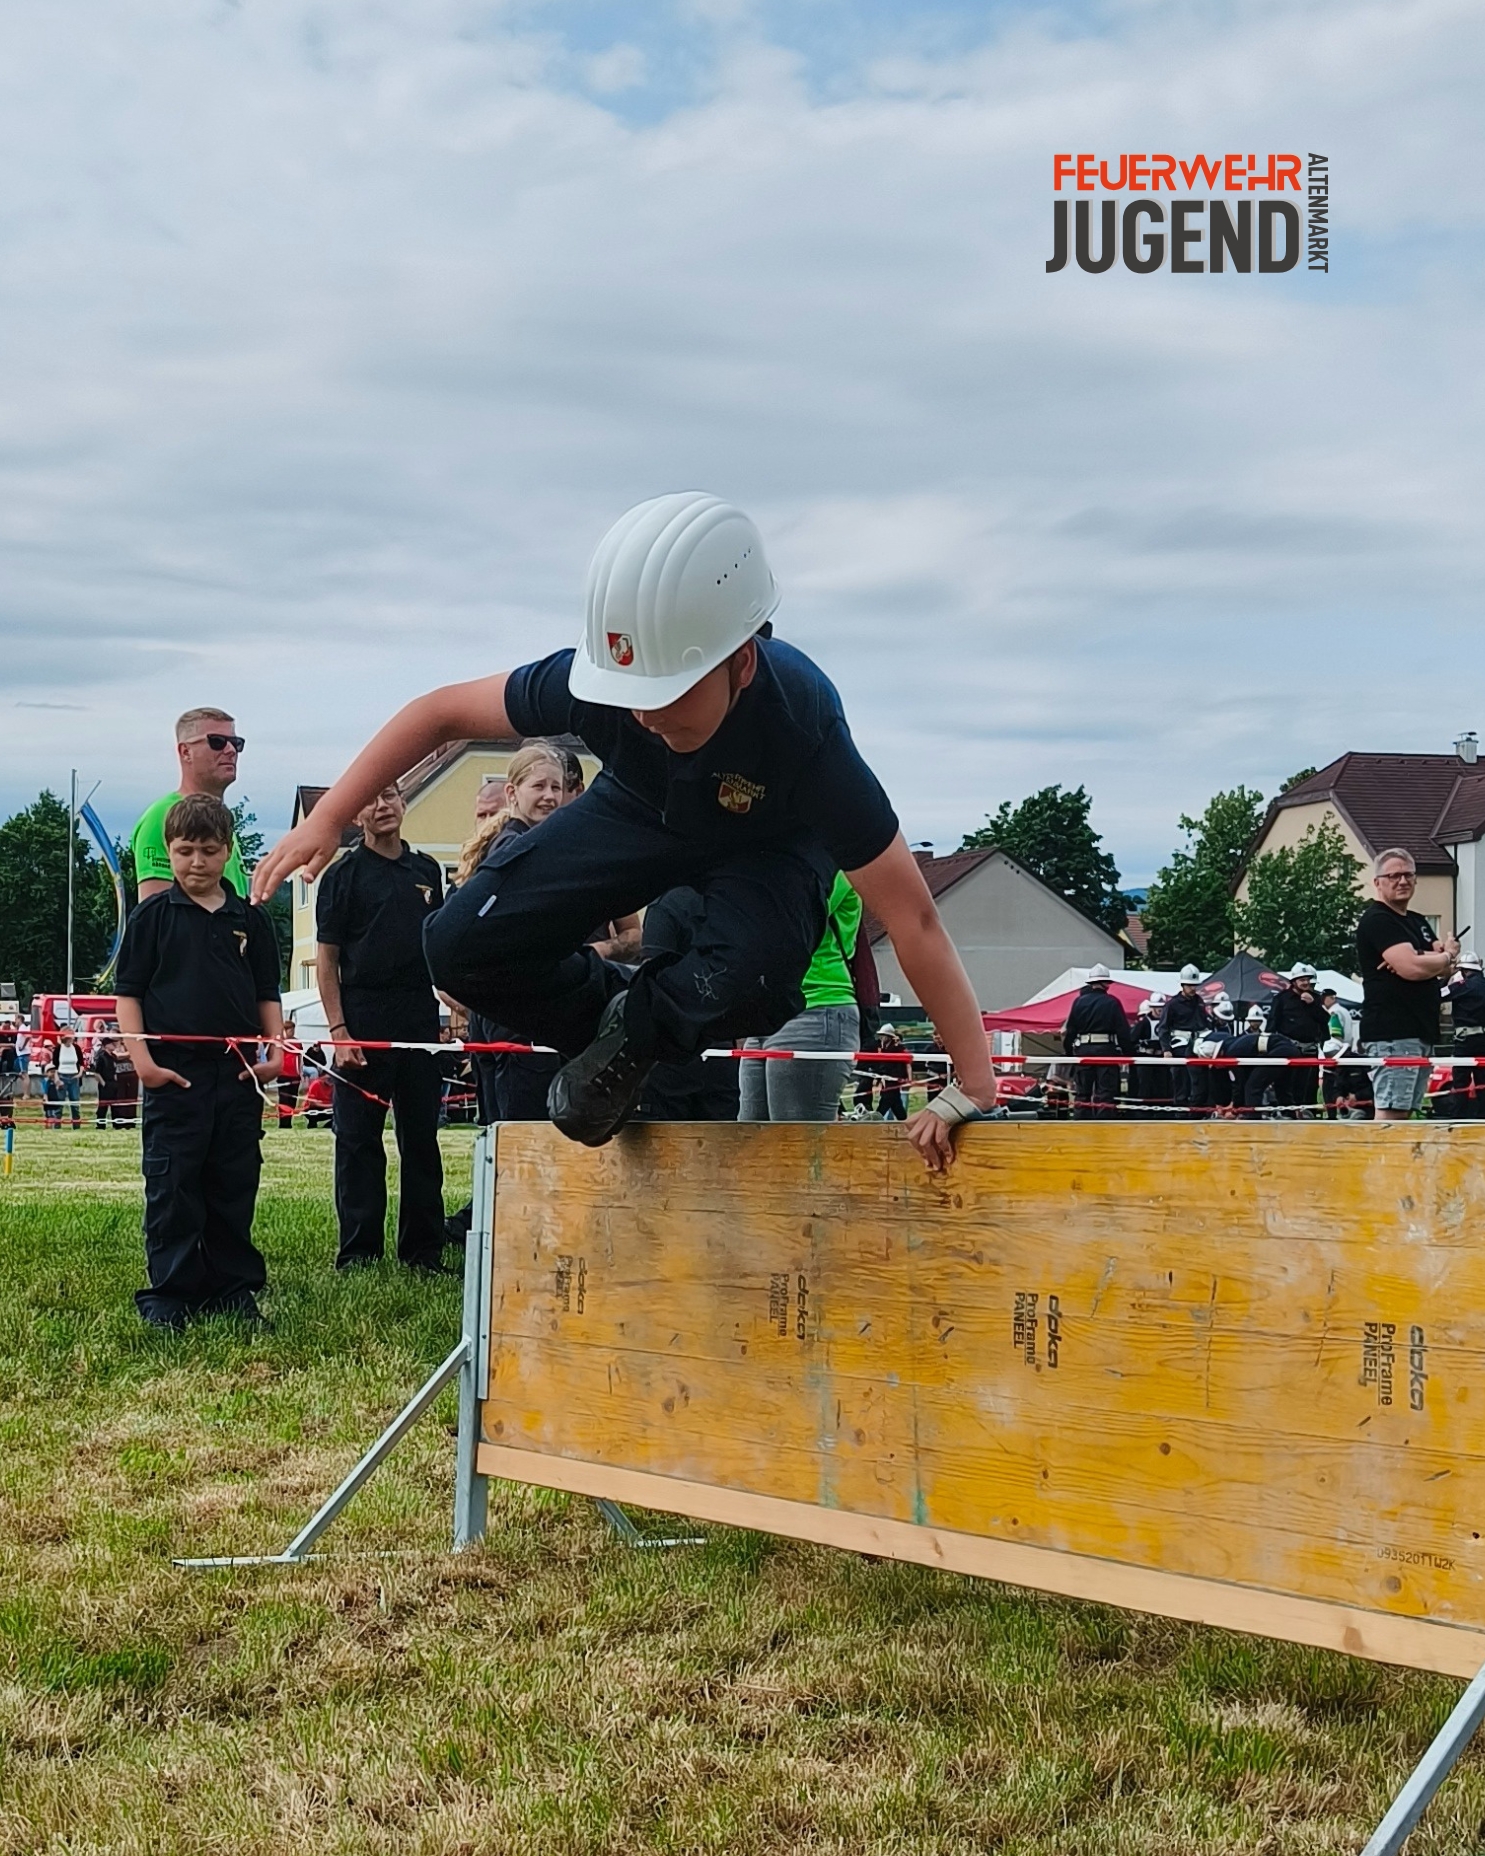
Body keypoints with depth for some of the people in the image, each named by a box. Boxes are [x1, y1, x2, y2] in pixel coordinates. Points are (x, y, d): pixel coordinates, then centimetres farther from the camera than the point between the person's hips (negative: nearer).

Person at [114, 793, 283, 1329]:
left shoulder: (250, 921, 10)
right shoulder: (153, 915, 2)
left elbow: (267, 995, 15)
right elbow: (128, 992, 1)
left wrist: (276, 1052, 3)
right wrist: (143, 1059, -9)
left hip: (239, 1073, 3)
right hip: (174, 1071, -3)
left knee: (234, 1186, 8)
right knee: (172, 1189, -1)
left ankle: (233, 1289, 17)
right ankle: (169, 1295, 7)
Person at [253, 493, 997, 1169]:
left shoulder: (801, 722, -42)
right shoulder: (595, 679, -35)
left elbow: (911, 917, -38)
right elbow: (443, 710, -15)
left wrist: (972, 1087, -37)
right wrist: (328, 819, -16)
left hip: (765, 841, -2)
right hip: (641, 809, 3)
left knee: (748, 980, -36)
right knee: (462, 943, -16)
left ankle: (632, 1029, -1)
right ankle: (608, 1019, 12)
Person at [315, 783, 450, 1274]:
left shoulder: (427, 871, 13)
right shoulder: (344, 875, 0)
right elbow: (326, 960, -2)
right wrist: (338, 1030, -10)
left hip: (420, 1019, 4)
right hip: (363, 1023, -4)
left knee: (421, 1137, 7)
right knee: (358, 1140, 0)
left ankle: (423, 1249, 14)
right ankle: (358, 1252, 5)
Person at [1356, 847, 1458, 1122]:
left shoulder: (1417, 922, 22)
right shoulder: (1377, 921, -8)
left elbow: (1447, 970, 13)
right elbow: (1412, 968, -20)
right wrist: (1446, 956, -1)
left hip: (1421, 1032, 9)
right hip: (1392, 1033, -9)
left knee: (1404, 1112, 8)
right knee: (1390, 1112, -14)